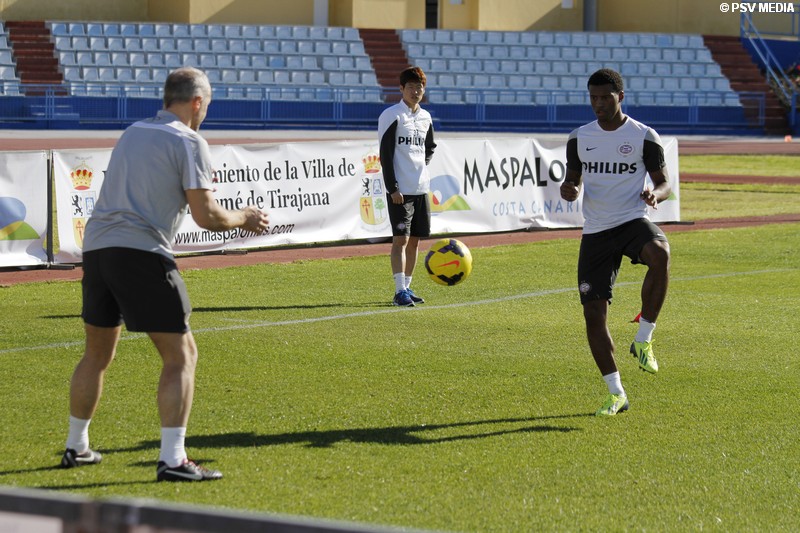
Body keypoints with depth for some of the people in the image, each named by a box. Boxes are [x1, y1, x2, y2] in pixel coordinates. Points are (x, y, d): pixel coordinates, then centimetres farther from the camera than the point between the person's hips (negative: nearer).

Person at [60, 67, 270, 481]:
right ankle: (171, 459, -10)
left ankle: (76, 447, 31)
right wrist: (244, 220, 11)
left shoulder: (132, 133, 18)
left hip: (96, 245, 7)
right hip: (142, 252, -7)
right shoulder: (189, 142, -2)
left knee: (97, 354, 22)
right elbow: (206, 217, -8)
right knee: (180, 355, -1)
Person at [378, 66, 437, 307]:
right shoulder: (392, 115, -8)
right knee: (400, 238, -10)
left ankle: (407, 287, 16)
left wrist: (423, 164, 11)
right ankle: (400, 291, -12)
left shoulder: (425, 117, 12)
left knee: (415, 239, 9)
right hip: (400, 189, -7)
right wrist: (393, 188, -16)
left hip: (421, 187, 7)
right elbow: (385, 154, -11)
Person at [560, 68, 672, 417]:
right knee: (593, 313, -2)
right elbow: (574, 180, 18)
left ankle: (643, 340, -23)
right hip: (595, 232, 3)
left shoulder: (644, 137, -1)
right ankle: (616, 394, 13)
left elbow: (664, 183, 4)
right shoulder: (579, 138, 9)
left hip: (633, 220, -3)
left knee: (660, 254, -39)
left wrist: (655, 194, -20)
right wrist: (568, 190, -7)